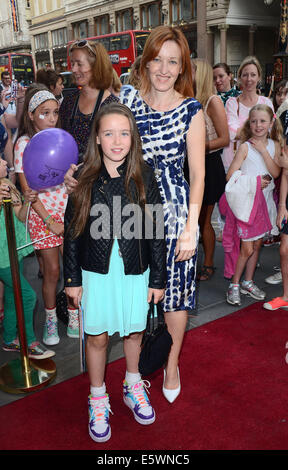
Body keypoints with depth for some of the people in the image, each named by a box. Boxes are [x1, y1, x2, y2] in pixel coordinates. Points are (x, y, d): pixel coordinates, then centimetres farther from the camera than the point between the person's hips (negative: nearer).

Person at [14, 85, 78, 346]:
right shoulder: (24, 143, -6)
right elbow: (26, 188, -9)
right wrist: (49, 221, -13)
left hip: (68, 211, 3)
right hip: (42, 214, -3)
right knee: (52, 271, 2)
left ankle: (74, 319, 19)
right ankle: (50, 321, 23)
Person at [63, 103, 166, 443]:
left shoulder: (144, 178, -7)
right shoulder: (84, 181, -6)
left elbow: (156, 232, -3)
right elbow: (72, 232, -1)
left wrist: (157, 279, -2)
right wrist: (72, 279, 0)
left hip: (136, 272, 0)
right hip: (96, 272, 0)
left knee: (134, 331, 17)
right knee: (97, 336, 11)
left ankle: (133, 386, 44)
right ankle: (98, 399, 34)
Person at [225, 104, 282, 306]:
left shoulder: (274, 145, 4)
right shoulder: (245, 146, -10)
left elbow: (276, 173, -9)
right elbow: (231, 175, -13)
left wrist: (263, 150, -15)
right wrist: (254, 182, -16)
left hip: (265, 199, 5)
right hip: (247, 200, -5)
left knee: (257, 244, 13)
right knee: (247, 248, -3)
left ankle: (248, 282, 29)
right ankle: (234, 284, 14)